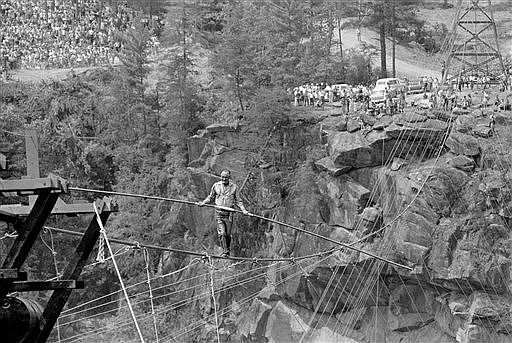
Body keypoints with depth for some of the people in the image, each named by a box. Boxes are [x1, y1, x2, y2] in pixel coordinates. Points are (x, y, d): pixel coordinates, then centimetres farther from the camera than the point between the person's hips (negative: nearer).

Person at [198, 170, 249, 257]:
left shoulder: (234, 187, 3)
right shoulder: (216, 185, 5)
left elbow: (238, 201, 10)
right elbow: (211, 198, 17)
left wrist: (243, 210, -3)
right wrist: (203, 202, 1)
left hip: (229, 213, 0)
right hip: (219, 212, 0)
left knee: (228, 234, 4)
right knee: (221, 233, -11)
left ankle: (228, 250, 25)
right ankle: (224, 251, -7)